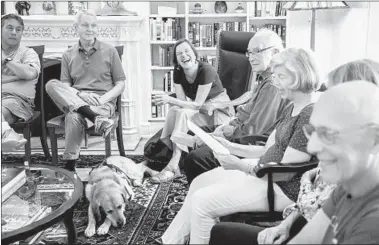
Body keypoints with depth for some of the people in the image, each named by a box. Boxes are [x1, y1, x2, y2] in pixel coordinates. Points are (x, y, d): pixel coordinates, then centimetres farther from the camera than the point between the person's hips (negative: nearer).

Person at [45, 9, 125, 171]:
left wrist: (102, 99, -12)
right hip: (74, 100, 3)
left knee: (74, 117, -35)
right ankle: (98, 117, -38)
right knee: (51, 85, -27)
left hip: (104, 103, -3)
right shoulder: (68, 55, 13)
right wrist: (80, 94, -14)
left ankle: (70, 166, -23)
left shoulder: (110, 51, 7)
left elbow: (120, 84, 6)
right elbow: (64, 86, 9)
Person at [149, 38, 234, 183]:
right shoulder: (178, 72, -3)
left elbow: (197, 104, -23)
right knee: (174, 111, -23)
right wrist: (167, 100, -28)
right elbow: (182, 102, -6)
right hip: (200, 110, 6)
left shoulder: (206, 70, -22)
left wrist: (170, 99, -32)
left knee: (183, 114, -29)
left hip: (220, 111, -6)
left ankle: (173, 166, -34)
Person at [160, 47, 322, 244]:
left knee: (201, 201, -14)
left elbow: (285, 172, -23)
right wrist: (230, 147, 3)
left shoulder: (311, 116, -22)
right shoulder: (290, 110, 10)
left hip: (282, 189, -10)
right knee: (199, 182, 12)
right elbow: (268, 150, 13)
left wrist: (241, 165, -27)